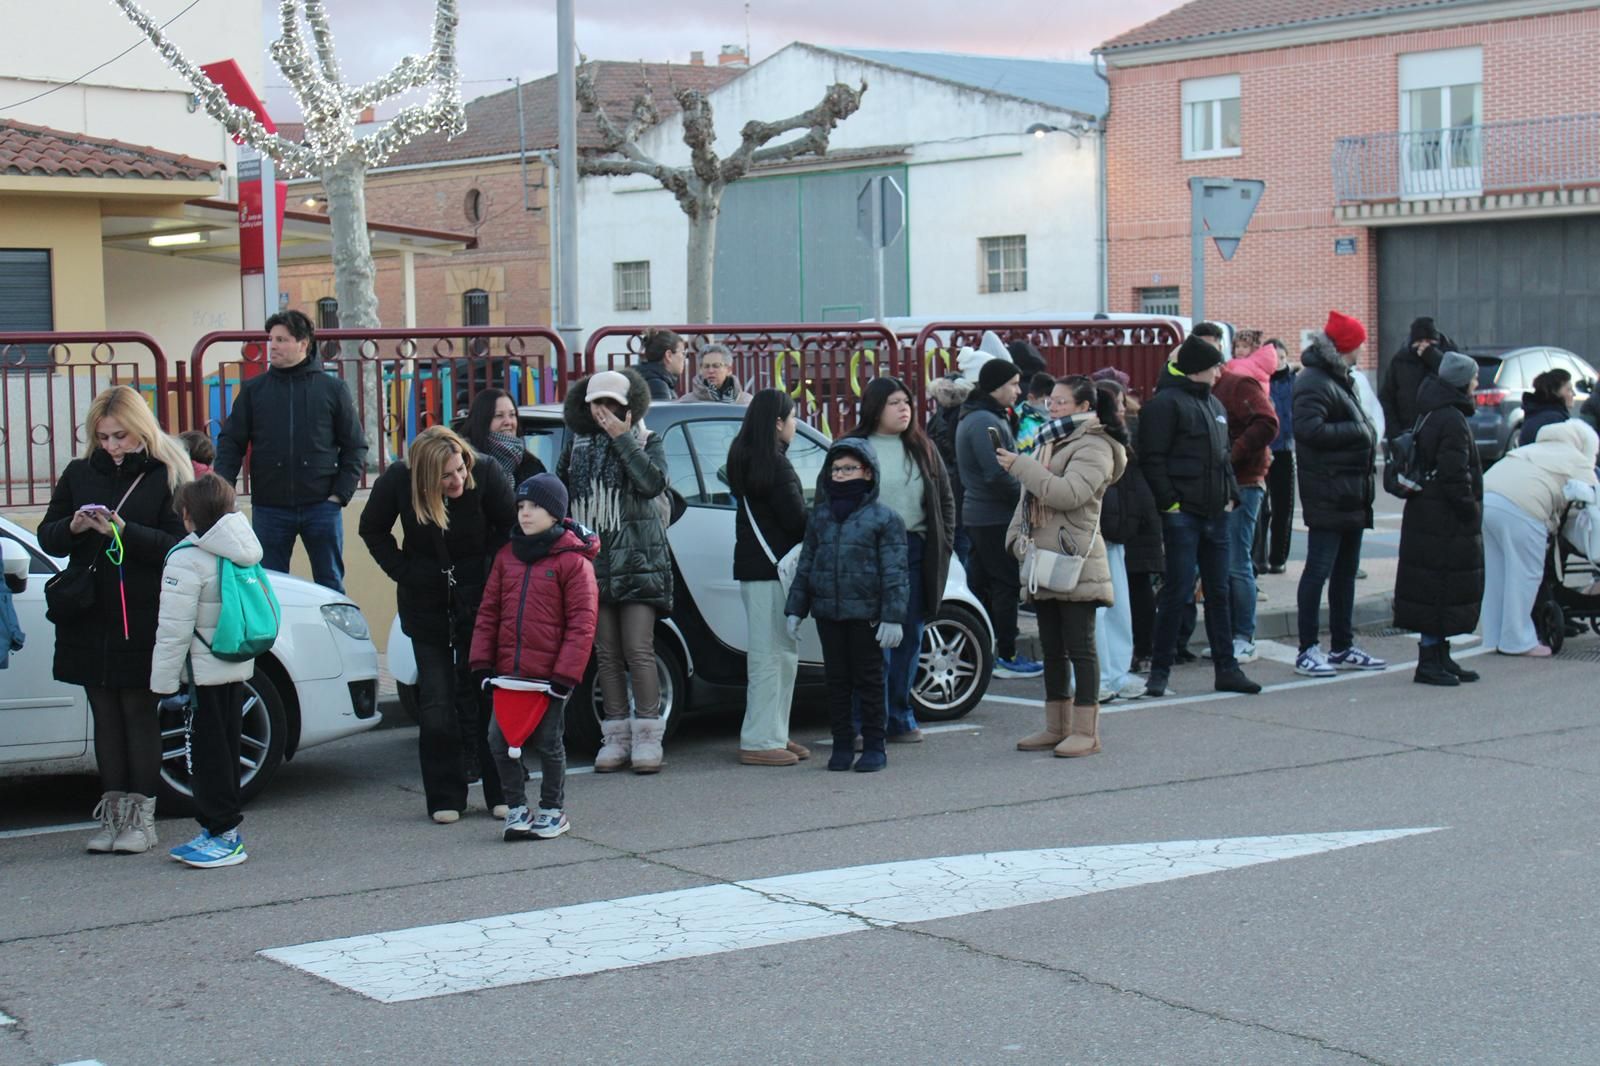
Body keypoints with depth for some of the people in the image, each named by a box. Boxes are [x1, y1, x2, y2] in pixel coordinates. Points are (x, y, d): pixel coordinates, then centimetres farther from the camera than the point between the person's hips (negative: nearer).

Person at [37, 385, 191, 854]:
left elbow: (179, 545, -9)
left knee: (139, 711, 0)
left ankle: (141, 816, 5)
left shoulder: (167, 476, -3)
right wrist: (74, 526, -10)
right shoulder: (79, 474, 9)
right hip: (90, 618, 4)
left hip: (143, 621, -4)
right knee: (105, 715, 7)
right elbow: (47, 538, 11)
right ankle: (112, 813, 12)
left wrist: (125, 531, -21)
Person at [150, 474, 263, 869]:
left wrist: (165, 682, -14)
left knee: (208, 752, -3)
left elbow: (175, 628, -18)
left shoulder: (188, 558, -16)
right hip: (238, 668, 8)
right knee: (224, 748, 14)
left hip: (203, 672, -8)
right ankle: (219, 830, 20)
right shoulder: (241, 553, 9)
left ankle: (223, 833, -3)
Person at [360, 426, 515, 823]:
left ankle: (500, 793, 9)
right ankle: (445, 798, 8)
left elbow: (510, 527, -3)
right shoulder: (398, 481, -15)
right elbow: (372, 529, 3)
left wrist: (490, 573, -9)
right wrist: (404, 572, -5)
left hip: (479, 598, -1)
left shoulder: (485, 475, -19)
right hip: (426, 604, 1)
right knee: (436, 701, 1)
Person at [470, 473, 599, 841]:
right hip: (509, 672, 5)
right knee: (500, 739, 2)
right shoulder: (507, 556, 9)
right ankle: (516, 808, 15)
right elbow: (488, 612, 11)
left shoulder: (573, 560, -7)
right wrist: (482, 663, 4)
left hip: (550, 674, -5)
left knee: (548, 742, 5)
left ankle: (553, 810, 20)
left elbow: (582, 622, -10)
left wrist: (566, 673, -15)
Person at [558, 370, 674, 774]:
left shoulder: (647, 441, 3)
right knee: (606, 654, 5)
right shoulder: (577, 444, 13)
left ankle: (647, 737, -3)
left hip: (637, 559, -4)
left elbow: (654, 482, -15)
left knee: (638, 650, -8)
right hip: (592, 559, 4)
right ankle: (616, 737, 11)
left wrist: (622, 439, -16)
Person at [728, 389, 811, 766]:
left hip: (753, 565, 10)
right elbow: (796, 519, -15)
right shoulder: (776, 465, -15)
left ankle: (772, 734, 20)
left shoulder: (744, 460, 15)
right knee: (772, 653, -6)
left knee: (780, 652, 15)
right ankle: (761, 741, -3)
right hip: (771, 568, -10)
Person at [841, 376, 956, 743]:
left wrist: (943, 543, 7)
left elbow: (946, 498, 17)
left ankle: (900, 718, 17)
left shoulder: (922, 448, 12)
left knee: (909, 637, 8)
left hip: (915, 552, 4)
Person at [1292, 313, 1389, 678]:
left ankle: (1343, 647, 22)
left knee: (1346, 570, 15)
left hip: (1351, 494, 10)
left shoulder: (1341, 380, 19)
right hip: (1327, 494, -10)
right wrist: (1357, 431, -18)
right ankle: (1308, 651, -5)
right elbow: (1308, 429, -26)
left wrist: (1367, 436, 5)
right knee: (1319, 570, -8)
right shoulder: (1314, 382, -14)